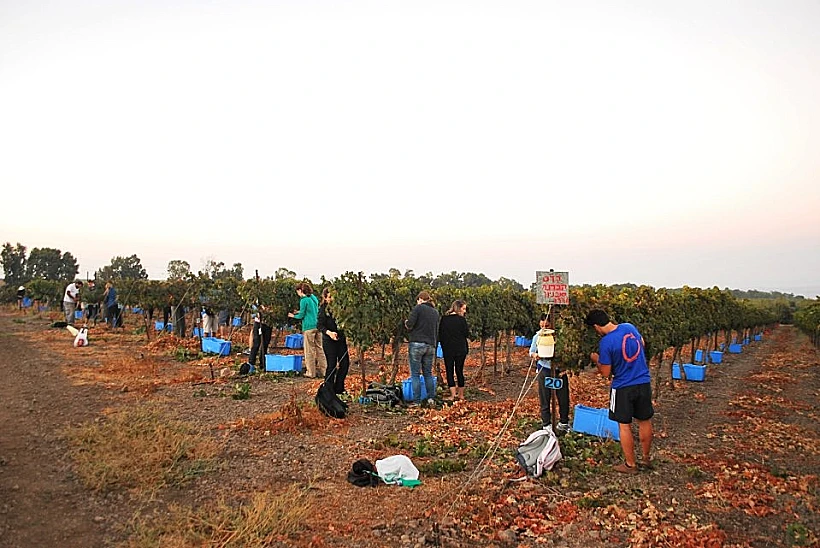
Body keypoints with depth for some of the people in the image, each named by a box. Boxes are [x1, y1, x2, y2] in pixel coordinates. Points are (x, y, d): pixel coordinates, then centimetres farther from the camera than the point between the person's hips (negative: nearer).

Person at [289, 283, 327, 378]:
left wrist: (293, 316, 12)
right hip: (318, 326, 7)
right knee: (319, 349, 10)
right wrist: (300, 312, 25)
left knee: (309, 351, 0)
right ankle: (322, 371, 12)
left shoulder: (304, 300, -10)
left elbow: (301, 316, -7)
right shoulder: (314, 298, 13)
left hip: (309, 327, -7)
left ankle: (311, 373, 4)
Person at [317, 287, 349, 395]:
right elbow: (319, 325, -12)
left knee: (345, 363, 7)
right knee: (332, 366, -1)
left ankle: (339, 388, 23)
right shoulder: (323, 309, -7)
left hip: (341, 339, 6)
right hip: (329, 341, -5)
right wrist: (329, 333, -28)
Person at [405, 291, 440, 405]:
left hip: (416, 344, -6)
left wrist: (406, 323, 8)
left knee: (415, 374, 1)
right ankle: (431, 398, 10)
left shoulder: (418, 308, -5)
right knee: (428, 373, 16)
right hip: (430, 346, 6)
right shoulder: (435, 312, 15)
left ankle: (416, 401, 0)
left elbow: (409, 325, -12)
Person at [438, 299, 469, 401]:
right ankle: (460, 394, 17)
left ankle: (453, 395, -2)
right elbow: (467, 334, -5)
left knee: (449, 371, 4)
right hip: (460, 349, -1)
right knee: (459, 371, 10)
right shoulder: (461, 319, -9)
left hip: (447, 350, 1)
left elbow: (440, 334, 6)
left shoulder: (444, 319, 1)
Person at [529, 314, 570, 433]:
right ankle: (546, 424, 18)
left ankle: (563, 423, 27)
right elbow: (531, 351, 10)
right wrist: (534, 355, -14)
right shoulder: (537, 336, 1)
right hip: (544, 370, 1)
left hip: (559, 369, -1)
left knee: (563, 398, 9)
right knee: (544, 399, 6)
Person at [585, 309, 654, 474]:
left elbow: (606, 373, -14)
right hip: (644, 383, 6)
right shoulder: (629, 327, -4)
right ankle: (647, 458, 35)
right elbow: (642, 343, 16)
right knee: (645, 421, 18)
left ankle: (630, 464, 17)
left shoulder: (605, 342, -22)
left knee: (624, 425, 8)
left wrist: (596, 360, 3)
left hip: (623, 388, -6)